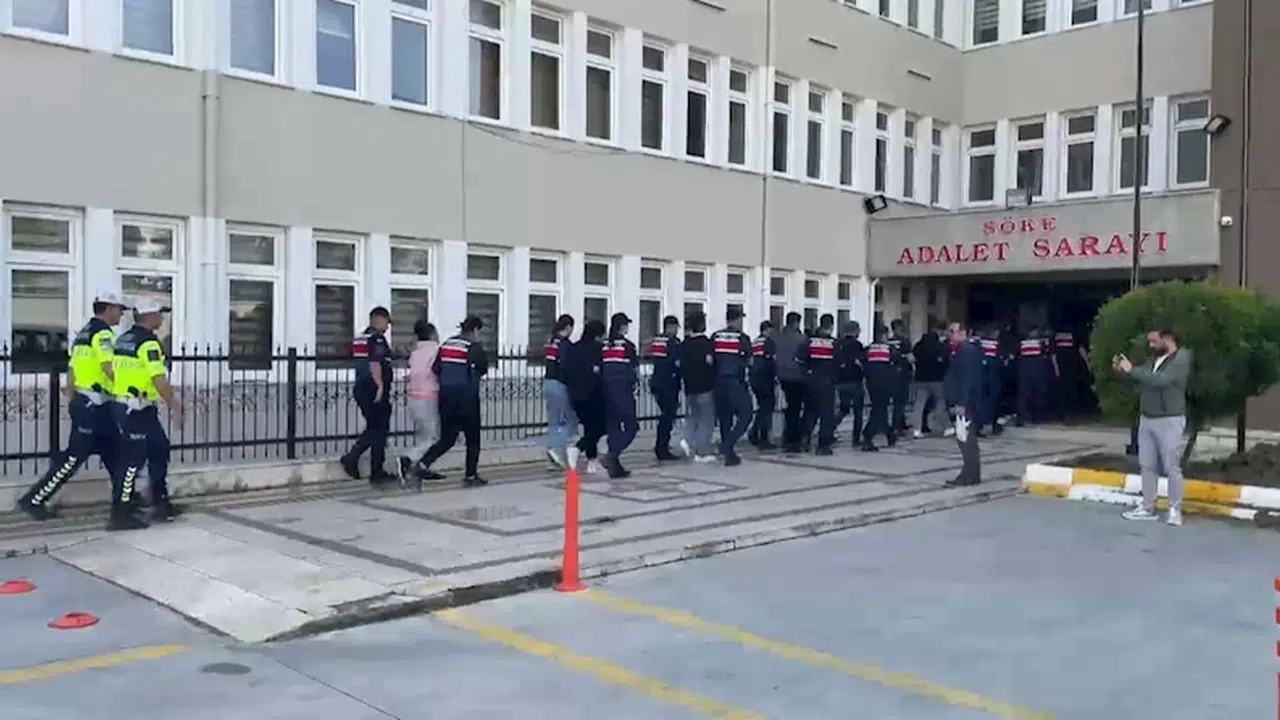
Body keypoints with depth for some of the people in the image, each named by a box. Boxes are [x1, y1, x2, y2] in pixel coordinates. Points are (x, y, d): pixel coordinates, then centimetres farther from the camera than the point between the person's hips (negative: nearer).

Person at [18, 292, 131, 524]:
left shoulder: (84, 332, 16)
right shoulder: (103, 332, -14)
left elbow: (72, 370, 19)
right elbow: (109, 367, -25)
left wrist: (70, 400, 22)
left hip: (84, 402, 10)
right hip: (94, 406, -10)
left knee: (114, 451, 14)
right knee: (75, 456, -4)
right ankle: (34, 499, 2)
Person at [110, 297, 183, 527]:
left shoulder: (123, 339, 12)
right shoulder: (149, 342, -16)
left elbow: (117, 372, 17)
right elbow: (159, 380, -21)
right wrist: (174, 407, -12)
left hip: (124, 405, 10)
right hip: (138, 410, -10)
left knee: (159, 450, 16)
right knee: (133, 460, -4)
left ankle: (161, 504, 22)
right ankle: (120, 514, 0)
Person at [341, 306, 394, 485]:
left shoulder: (359, 338, 16)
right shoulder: (377, 338, -13)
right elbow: (375, 363, -23)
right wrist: (380, 385, -24)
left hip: (361, 388, 9)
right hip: (374, 389, -9)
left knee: (372, 429, 18)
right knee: (379, 431, 0)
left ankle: (351, 458, 8)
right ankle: (377, 473, 1)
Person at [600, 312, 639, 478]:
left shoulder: (604, 346, 7)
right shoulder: (627, 345, -8)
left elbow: (601, 369, 8)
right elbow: (632, 369, -7)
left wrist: (606, 386, 13)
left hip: (608, 390, 6)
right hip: (623, 390, -6)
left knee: (613, 427, 11)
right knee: (631, 426, 2)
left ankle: (615, 466, 12)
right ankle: (612, 456, -15)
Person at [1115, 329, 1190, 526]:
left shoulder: (1181, 359, -11)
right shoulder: (1153, 359, 11)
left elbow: (1161, 380, -25)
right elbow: (1141, 382, 14)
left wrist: (1132, 370, -23)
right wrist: (1123, 371, -3)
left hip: (1169, 421, -7)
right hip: (1146, 419, 7)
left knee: (1171, 467, -1)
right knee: (1147, 465, 9)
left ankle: (1175, 510, 7)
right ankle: (1148, 507, 16)